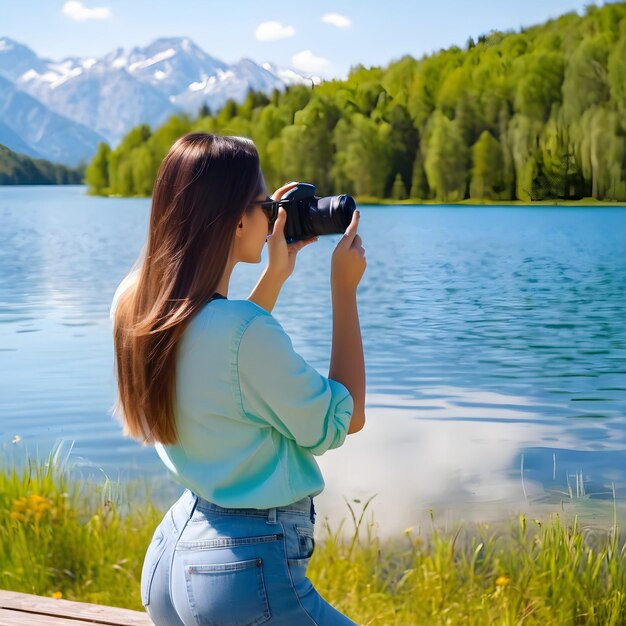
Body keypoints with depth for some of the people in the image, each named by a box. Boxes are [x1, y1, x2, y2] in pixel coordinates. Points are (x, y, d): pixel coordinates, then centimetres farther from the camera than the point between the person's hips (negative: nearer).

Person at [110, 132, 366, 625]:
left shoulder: (133, 306, 0)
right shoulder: (244, 330, -26)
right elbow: (344, 419, -11)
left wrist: (276, 275, 14)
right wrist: (345, 289, -7)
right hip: (247, 569, -8)